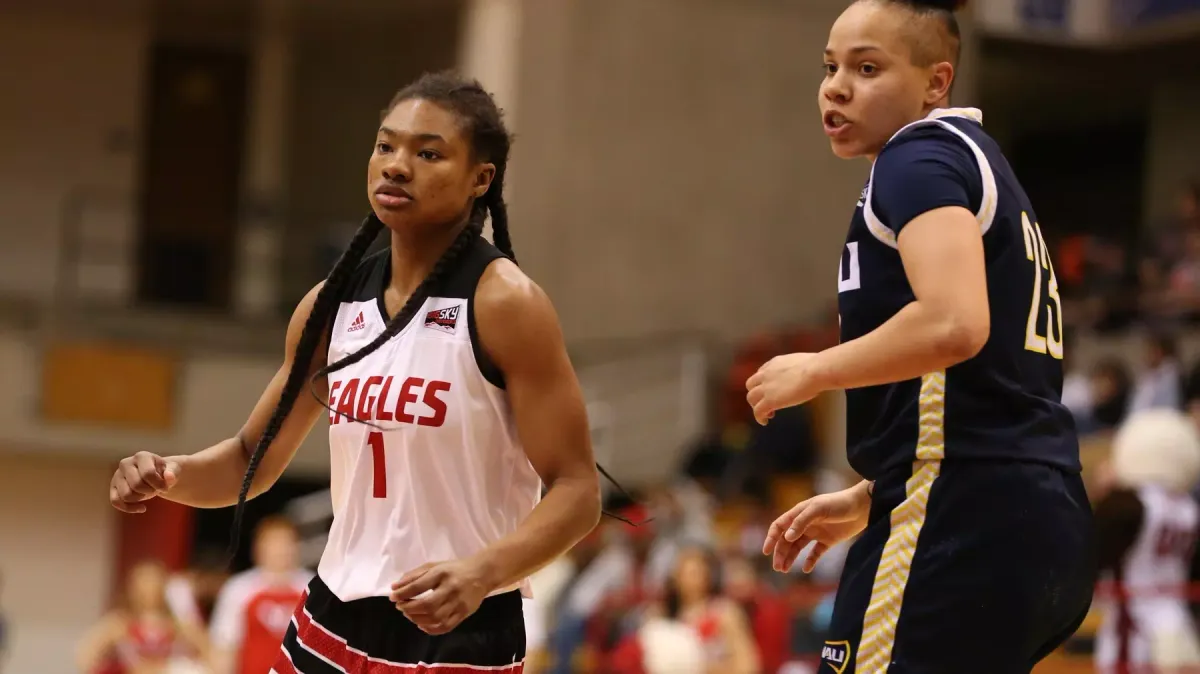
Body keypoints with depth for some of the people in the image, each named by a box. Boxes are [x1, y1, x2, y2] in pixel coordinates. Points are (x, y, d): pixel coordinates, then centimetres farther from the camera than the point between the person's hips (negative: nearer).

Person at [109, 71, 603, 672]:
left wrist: (482, 571, -31)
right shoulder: (333, 305, 6)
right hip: (334, 622, 6)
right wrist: (169, 475, -5)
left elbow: (576, 491, -14)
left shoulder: (505, 305, -12)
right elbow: (252, 459, 16)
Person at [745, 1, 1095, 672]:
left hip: (965, 526, -10)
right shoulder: (980, 167, 25)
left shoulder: (923, 156, -5)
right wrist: (866, 501, 31)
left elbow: (953, 324, -24)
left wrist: (813, 371, -9)